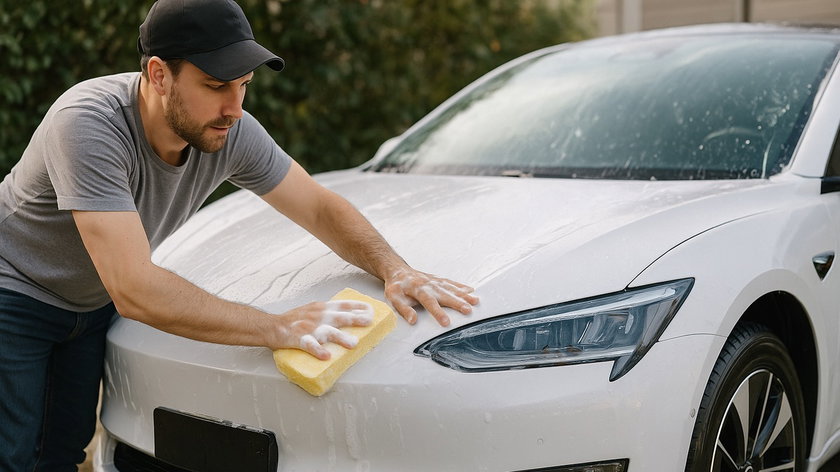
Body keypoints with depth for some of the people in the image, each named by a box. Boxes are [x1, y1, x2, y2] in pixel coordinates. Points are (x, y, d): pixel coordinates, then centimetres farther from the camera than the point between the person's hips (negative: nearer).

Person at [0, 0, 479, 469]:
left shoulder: (232, 132, -18)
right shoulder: (90, 125, -37)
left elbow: (321, 208, -6)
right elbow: (134, 291, -43)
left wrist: (395, 269, -23)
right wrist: (278, 329, -44)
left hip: (92, 305, 5)